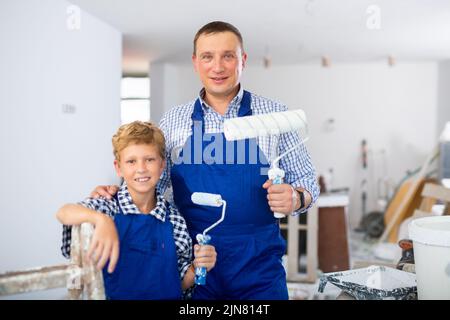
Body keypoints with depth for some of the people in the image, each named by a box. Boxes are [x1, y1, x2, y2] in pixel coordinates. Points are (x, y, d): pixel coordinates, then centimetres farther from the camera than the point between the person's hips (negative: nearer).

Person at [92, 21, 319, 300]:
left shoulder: (275, 115, -2)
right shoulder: (173, 120, 3)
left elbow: (307, 182, 2)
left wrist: (295, 198, -18)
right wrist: (117, 194, -6)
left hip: (258, 266, -1)